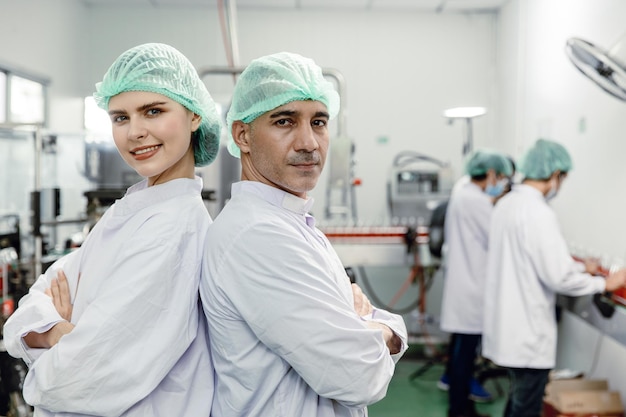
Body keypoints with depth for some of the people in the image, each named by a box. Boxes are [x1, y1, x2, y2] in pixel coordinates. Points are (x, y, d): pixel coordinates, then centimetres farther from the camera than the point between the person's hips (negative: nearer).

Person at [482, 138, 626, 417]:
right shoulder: (539, 213, -21)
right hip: (528, 333, -9)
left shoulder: (506, 204, 7)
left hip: (506, 327, 9)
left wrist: (580, 267, 19)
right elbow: (558, 278, -22)